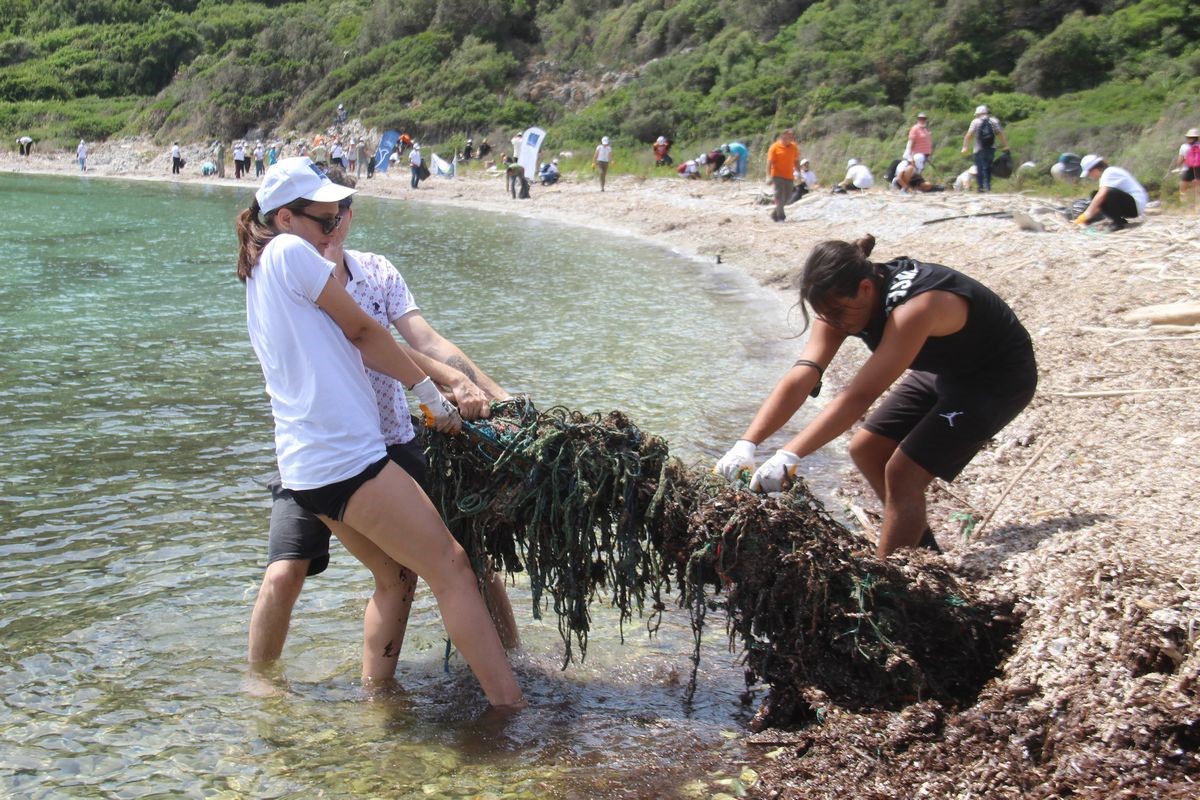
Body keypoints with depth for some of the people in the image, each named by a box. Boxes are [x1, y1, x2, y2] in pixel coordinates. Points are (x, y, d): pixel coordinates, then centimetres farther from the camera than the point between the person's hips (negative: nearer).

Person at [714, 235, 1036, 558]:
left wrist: (788, 456, -48)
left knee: (903, 473, -17)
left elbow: (859, 396, -44)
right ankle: (920, 549, 25)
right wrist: (746, 444, -33)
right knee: (866, 450, 6)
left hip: (1000, 377, -8)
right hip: (946, 368, 8)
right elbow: (798, 381, -22)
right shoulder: (844, 302, -15)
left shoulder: (914, 307, -38)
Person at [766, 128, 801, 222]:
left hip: (789, 176, 6)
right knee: (779, 196, -10)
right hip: (777, 176, -6)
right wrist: (768, 176, -18)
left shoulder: (794, 147, 7)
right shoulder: (775, 147, -8)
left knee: (787, 197, 9)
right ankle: (780, 216, -4)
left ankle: (774, 213, 25)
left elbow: (796, 161, 16)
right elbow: (769, 162, -11)